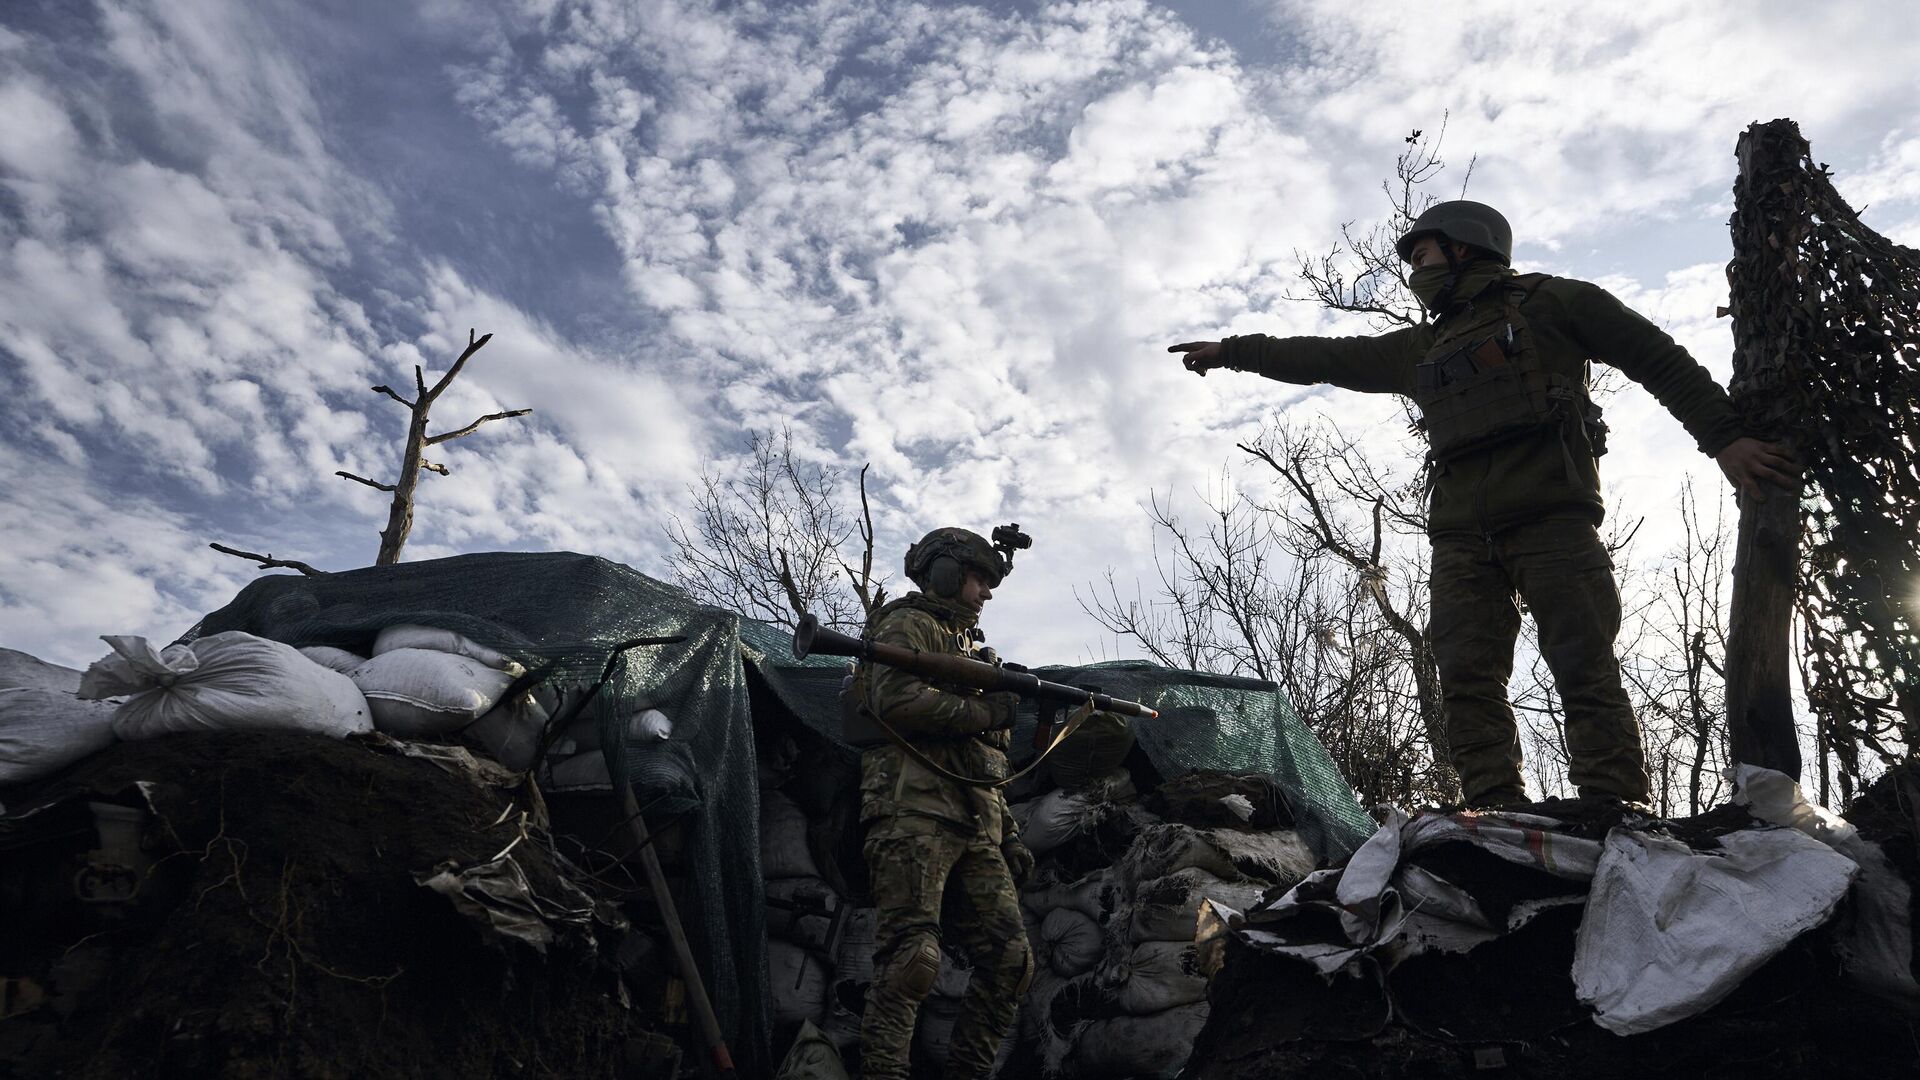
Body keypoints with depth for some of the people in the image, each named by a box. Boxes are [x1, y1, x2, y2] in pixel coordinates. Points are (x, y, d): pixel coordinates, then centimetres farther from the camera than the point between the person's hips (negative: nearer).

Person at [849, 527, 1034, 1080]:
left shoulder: (970, 647, 31)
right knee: (911, 959, -16)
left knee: (1010, 962, 1)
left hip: (974, 828, 9)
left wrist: (1008, 835, 22)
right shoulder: (907, 626, 5)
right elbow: (896, 700, -17)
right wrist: (983, 712, -10)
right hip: (915, 812, -8)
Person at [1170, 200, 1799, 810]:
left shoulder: (1549, 302, 13)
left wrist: (1724, 438, 1)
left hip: (1552, 517, -5)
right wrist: (1230, 352, 32)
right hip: (1462, 535, 5)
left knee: (1586, 671, -12)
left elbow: (1661, 361, 10)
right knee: (1468, 681, -8)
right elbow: (1323, 358, 32)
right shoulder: (1421, 349, 29)